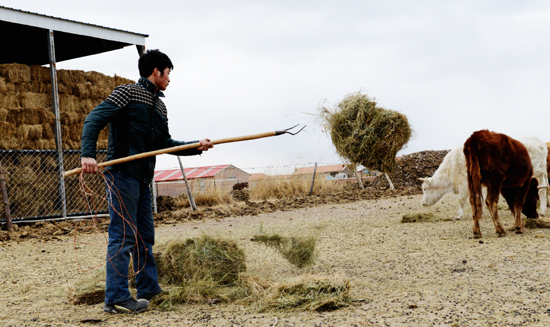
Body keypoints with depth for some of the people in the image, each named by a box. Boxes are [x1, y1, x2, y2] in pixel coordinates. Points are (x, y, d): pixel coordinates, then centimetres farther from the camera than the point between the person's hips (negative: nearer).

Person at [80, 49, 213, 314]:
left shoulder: (160, 106, 19)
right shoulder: (127, 93, -5)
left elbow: (165, 143, 20)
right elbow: (94, 120, -13)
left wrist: (196, 147, 8)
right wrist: (88, 154, -27)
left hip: (143, 178, 9)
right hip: (122, 174, -9)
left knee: (145, 236, 13)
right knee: (123, 236, -8)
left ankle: (149, 290, 22)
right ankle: (116, 299, -4)